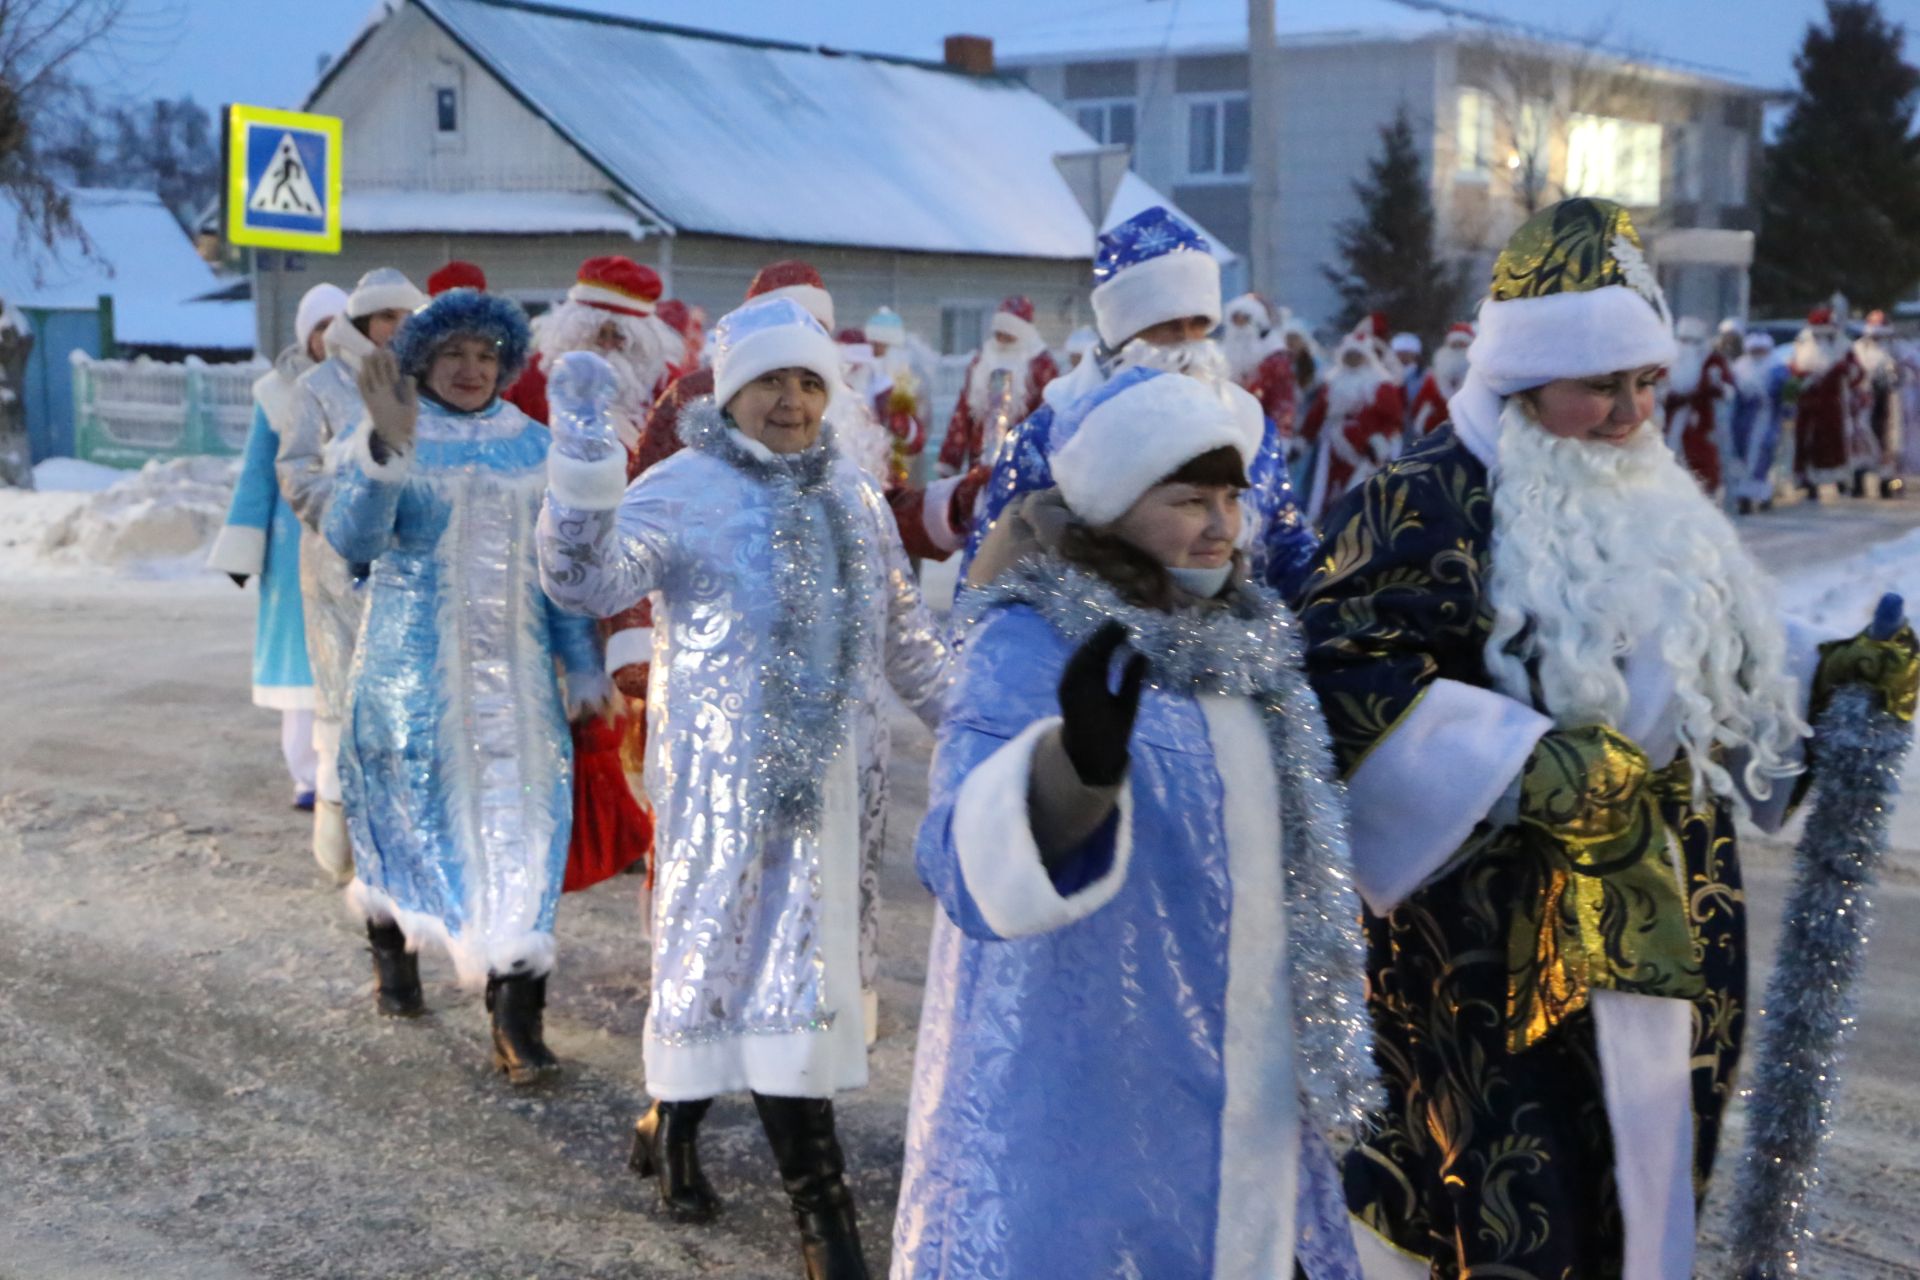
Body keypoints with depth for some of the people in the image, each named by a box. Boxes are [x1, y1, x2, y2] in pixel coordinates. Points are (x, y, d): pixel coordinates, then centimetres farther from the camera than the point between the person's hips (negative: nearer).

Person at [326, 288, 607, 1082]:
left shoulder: (533, 448, 6)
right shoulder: (384, 440, -3)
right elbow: (352, 540, -18)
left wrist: (583, 663, 6)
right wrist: (384, 449, -32)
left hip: (513, 670, 2)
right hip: (414, 666, -2)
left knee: (514, 827, -5)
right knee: (411, 814, 9)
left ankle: (517, 1019, -6)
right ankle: (392, 943, 39)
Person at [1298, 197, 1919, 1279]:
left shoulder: (1656, 503, 14)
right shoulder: (1428, 505, -13)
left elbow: (1701, 663, 25)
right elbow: (1342, 671, -21)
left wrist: (1823, 675, 7)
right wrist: (1521, 768, -26)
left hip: (1661, 920, 8)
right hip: (1494, 931, -8)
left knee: (1640, 1174, 14)